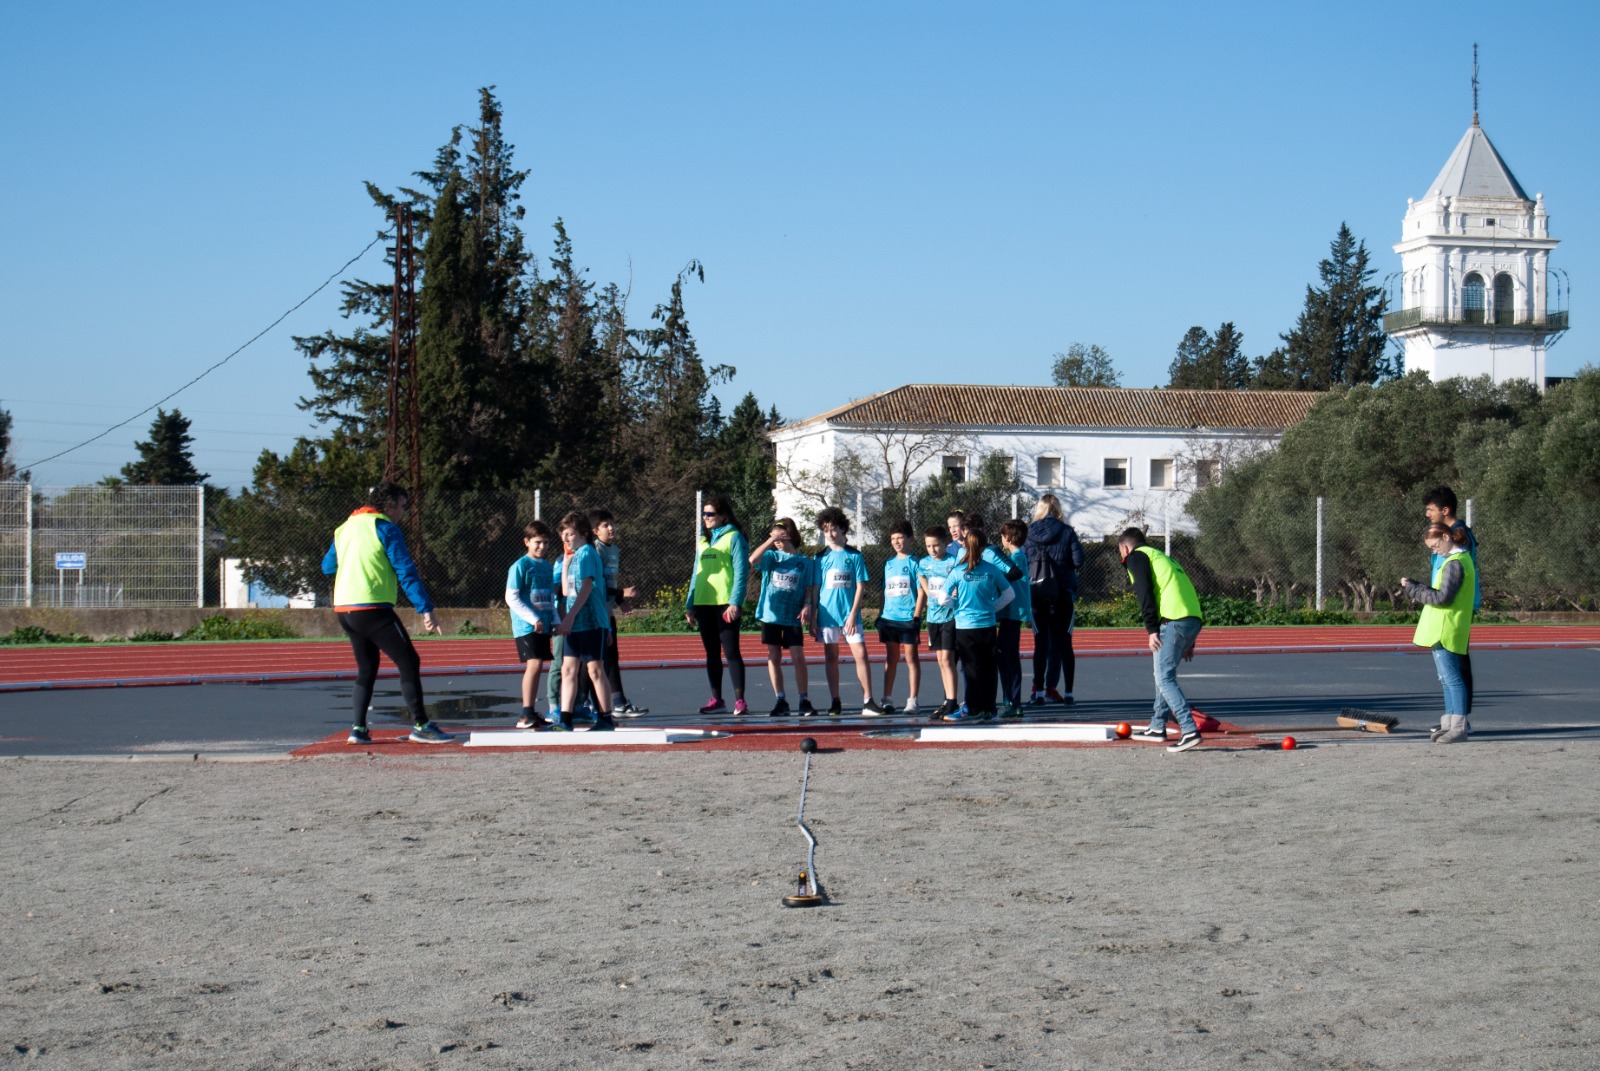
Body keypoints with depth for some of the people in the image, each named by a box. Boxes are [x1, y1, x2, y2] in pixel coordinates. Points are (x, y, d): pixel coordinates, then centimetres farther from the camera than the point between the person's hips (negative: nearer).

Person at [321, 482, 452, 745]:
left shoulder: (345, 528, 16)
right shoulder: (385, 527, -6)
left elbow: (327, 566, 26)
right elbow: (406, 571, -12)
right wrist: (426, 610, -15)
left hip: (343, 609, 8)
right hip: (372, 608, -8)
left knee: (367, 669, 18)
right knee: (409, 662, -5)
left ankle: (359, 728, 13)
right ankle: (420, 726, -10)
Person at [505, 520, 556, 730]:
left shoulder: (547, 567, 15)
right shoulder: (520, 566, -6)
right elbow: (511, 598, -12)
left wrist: (555, 620, 9)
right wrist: (534, 619, -17)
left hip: (543, 626, 7)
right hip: (525, 627, -7)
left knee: (537, 667, 8)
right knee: (534, 664, -16)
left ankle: (531, 714, 14)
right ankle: (526, 715, -14)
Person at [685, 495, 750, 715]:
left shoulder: (733, 537, -3)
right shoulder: (703, 540, 18)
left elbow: (741, 572, -10)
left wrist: (735, 601, -19)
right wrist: (690, 604, 14)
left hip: (726, 604, -7)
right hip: (703, 604, 7)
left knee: (731, 651, -8)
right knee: (711, 653, 9)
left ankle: (740, 700, -7)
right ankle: (716, 699, 15)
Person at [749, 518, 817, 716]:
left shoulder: (806, 561, 5)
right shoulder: (771, 556, 6)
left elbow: (809, 588, 6)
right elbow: (753, 559, -13)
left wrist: (807, 605, -11)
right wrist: (771, 540, -16)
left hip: (793, 617, -2)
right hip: (771, 614, 2)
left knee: (798, 657, -6)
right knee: (774, 657, 3)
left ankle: (804, 700, 0)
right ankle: (780, 701, 9)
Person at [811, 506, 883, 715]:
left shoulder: (854, 555, 1)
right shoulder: (821, 557, 6)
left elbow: (860, 586, -1)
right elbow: (815, 588, 7)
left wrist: (853, 613, -10)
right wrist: (812, 618, 3)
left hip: (849, 614, -2)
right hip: (827, 612, 2)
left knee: (860, 653, -8)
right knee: (831, 657, 6)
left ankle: (868, 701, -6)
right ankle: (835, 702, 12)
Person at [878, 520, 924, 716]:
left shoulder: (914, 563, -4)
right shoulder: (889, 564, 13)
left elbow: (921, 591, -7)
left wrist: (916, 617, -14)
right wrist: (881, 615, 14)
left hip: (908, 618, -6)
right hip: (889, 617, 6)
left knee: (911, 657, 0)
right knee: (890, 659, 9)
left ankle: (912, 702, 2)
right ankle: (887, 700, 13)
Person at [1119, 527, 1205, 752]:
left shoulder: (1136, 557, 8)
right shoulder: (1162, 557, 32)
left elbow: (1145, 593, -8)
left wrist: (1152, 629, -11)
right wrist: (1188, 642, 25)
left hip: (1173, 622, -9)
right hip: (1194, 620, 9)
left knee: (1165, 678, -10)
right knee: (1163, 674, 22)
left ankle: (1189, 730, -22)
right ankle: (1157, 727, 28)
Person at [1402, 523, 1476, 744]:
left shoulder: (1454, 563, -16)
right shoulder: (1462, 559, 16)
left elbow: (1443, 597, -21)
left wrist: (1413, 588, -14)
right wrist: (1415, 587, 8)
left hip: (1444, 632, -11)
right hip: (1443, 630, 11)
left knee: (1451, 678, -10)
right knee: (1449, 678, 14)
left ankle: (1459, 728, -11)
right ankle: (1449, 724, 20)